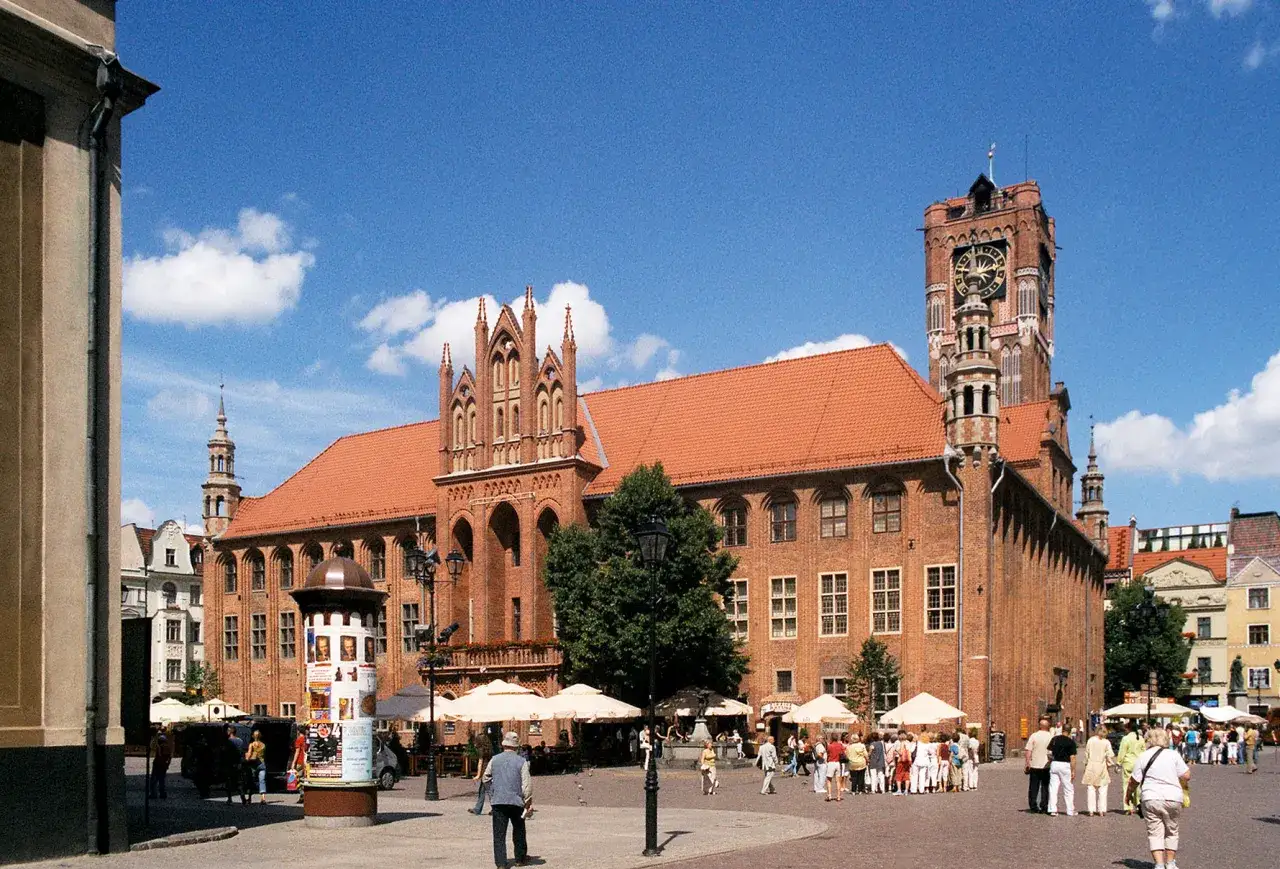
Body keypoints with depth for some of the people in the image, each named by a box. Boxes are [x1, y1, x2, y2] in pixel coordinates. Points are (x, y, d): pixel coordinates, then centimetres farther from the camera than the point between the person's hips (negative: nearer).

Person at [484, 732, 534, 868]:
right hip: (516, 801, 0)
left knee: (499, 834, 2)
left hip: (498, 801, 0)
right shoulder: (521, 761, -4)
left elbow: (486, 779, 11)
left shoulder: (495, 760, 2)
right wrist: (528, 802, -1)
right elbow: (527, 784, -8)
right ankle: (520, 857, 30)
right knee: (519, 831, 18)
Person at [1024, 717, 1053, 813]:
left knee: (1033, 787, 9)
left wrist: (1027, 763, -2)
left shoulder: (1034, 736, -4)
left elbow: (1028, 751, -7)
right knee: (1045, 787, 8)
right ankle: (1044, 807, 7)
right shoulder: (1051, 737, -3)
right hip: (1046, 766, 0)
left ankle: (1033, 806, 9)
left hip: (1034, 765, 0)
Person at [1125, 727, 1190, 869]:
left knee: (1155, 833, 3)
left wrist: (1128, 794, 18)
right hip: (1173, 799, 1)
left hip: (1151, 799, -1)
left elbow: (1134, 781, 1)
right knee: (1171, 831, 17)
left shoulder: (1143, 756, 0)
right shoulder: (1173, 755, 1)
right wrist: (1185, 786, 22)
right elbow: (1186, 776, 0)